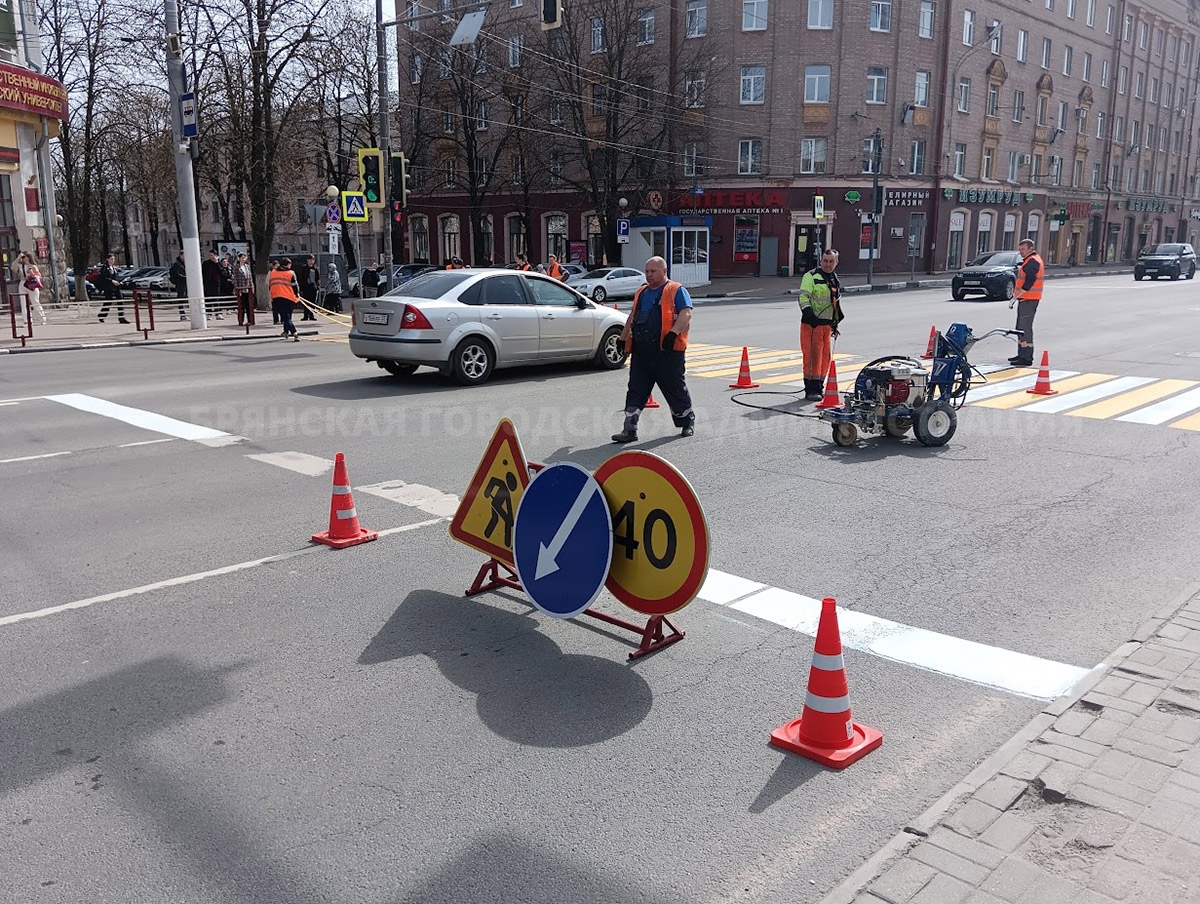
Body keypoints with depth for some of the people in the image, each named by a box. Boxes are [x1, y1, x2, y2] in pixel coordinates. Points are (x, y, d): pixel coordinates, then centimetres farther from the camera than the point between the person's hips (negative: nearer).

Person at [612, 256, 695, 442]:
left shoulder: (677, 291, -1)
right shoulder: (641, 293, 20)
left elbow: (686, 314, -13)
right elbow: (632, 317, 29)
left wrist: (673, 333, -26)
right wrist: (623, 338, 24)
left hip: (667, 351, -6)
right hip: (641, 352, 6)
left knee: (675, 388, 6)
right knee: (635, 391, 1)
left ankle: (687, 422, 26)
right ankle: (629, 430, 3)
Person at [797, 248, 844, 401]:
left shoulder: (835, 280, 20)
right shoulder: (811, 276, -3)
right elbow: (803, 296, -13)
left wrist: (835, 324, 26)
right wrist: (807, 311, -29)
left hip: (827, 324, 8)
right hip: (812, 322, -8)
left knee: (825, 355, 9)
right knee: (812, 355, -10)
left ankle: (819, 387, 19)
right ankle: (810, 390, -7)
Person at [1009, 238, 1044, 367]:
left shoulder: (1032, 262, -15)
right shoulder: (1033, 260, 19)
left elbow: (1028, 284, -23)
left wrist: (1014, 298, -21)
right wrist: (1016, 297, 20)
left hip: (1028, 300, -11)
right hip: (1025, 299, 11)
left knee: (1025, 328, -10)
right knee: (1021, 328, 17)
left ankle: (1027, 358, -10)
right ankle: (1021, 355, 26)